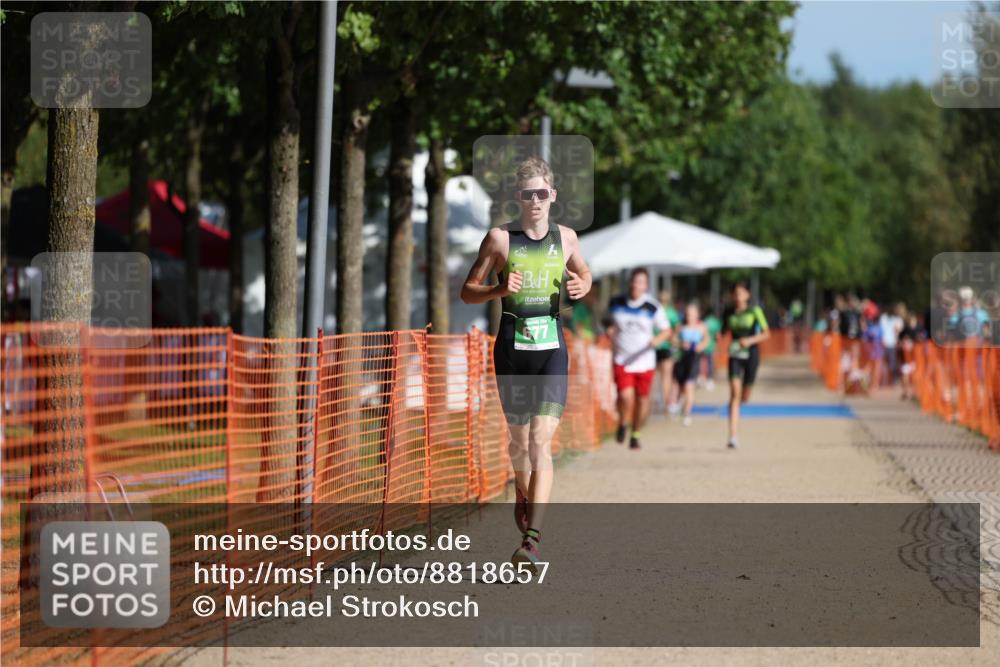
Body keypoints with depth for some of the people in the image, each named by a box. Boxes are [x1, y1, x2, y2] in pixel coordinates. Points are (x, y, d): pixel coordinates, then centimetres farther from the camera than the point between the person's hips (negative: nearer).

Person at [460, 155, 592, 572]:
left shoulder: (566, 238, 6)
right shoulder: (500, 238, -1)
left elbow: (584, 274, 25)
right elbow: (467, 291, 2)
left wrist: (581, 287, 1)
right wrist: (500, 290, -18)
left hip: (551, 348, 0)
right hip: (512, 347, 0)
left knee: (541, 441, -13)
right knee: (519, 439, 12)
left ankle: (532, 539, -21)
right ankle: (523, 499, 45)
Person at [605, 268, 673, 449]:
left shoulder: (653, 307, -7)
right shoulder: (616, 303, 0)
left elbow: (666, 329, -1)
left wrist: (657, 340, -21)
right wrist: (610, 330, -2)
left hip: (644, 361, 0)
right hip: (622, 360, 0)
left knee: (642, 398, 9)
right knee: (625, 397, -17)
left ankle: (636, 435, 31)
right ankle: (623, 424, 14)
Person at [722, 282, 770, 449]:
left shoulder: (754, 311, -5)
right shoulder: (729, 313, 3)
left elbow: (766, 334, -3)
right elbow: (725, 330, 18)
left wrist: (751, 340, -19)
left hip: (751, 355, -1)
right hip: (735, 356, 1)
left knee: (744, 396, 9)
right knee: (735, 393, -14)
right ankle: (733, 436, -19)